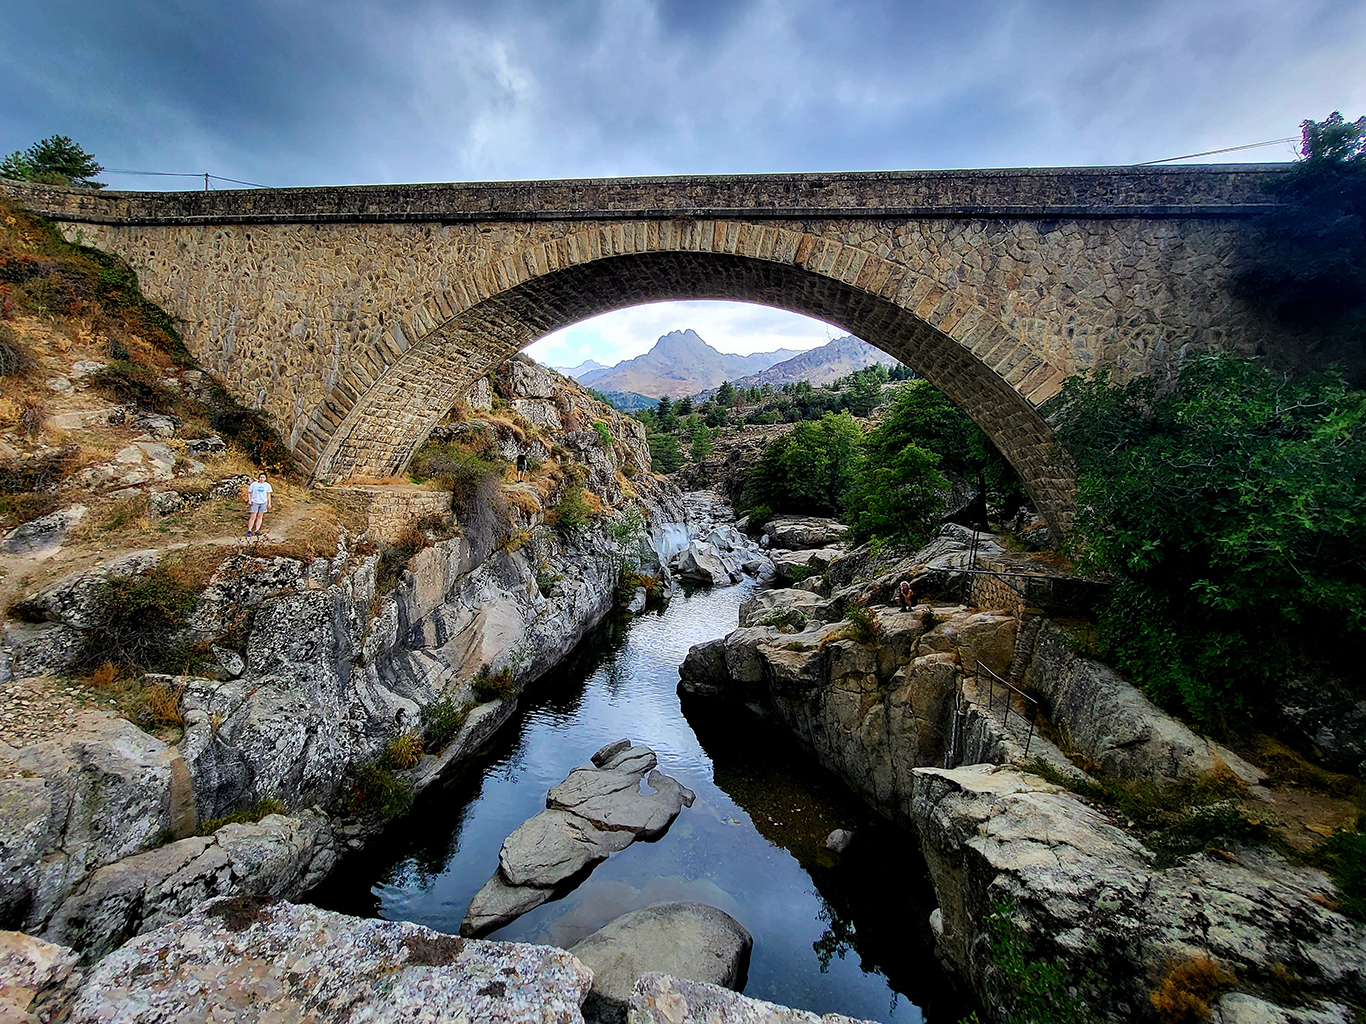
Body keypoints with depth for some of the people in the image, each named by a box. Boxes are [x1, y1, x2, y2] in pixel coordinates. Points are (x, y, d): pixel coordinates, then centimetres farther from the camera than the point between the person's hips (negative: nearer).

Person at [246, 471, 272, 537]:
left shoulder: (267, 485, 8)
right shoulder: (254, 484, 0)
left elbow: (268, 494, 13)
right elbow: (249, 492, 5)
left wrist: (269, 503, 10)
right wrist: (249, 500, -4)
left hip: (263, 502, 3)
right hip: (254, 502, -3)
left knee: (260, 516, 4)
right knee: (253, 516, -5)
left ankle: (257, 530, 8)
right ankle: (249, 530, 1)